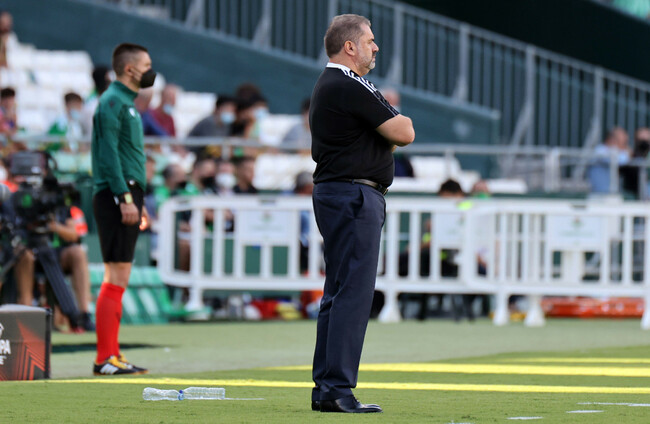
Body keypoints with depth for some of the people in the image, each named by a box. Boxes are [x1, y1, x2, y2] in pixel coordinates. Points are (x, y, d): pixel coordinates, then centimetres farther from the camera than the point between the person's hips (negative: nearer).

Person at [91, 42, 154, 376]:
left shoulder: (127, 103, 20)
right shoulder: (112, 101, -10)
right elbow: (108, 152, -18)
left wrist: (138, 203, 22)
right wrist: (126, 197, -23)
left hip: (126, 195, 10)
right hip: (115, 195, -10)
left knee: (118, 279, 10)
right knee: (117, 278, -12)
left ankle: (111, 355, 13)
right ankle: (106, 358, -13)